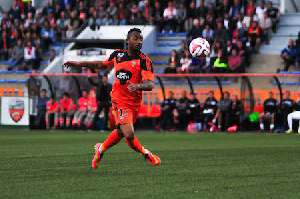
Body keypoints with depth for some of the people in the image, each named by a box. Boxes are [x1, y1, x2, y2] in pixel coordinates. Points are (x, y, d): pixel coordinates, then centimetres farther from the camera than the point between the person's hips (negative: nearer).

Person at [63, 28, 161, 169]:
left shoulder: (144, 61, -7)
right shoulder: (117, 55, 2)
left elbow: (150, 84, -19)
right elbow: (103, 65, 23)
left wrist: (137, 86, -40)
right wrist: (79, 64, 25)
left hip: (135, 103, 1)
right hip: (120, 100, -1)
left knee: (120, 132, 16)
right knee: (129, 134, -19)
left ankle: (101, 149, 44)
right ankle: (145, 153, 8)